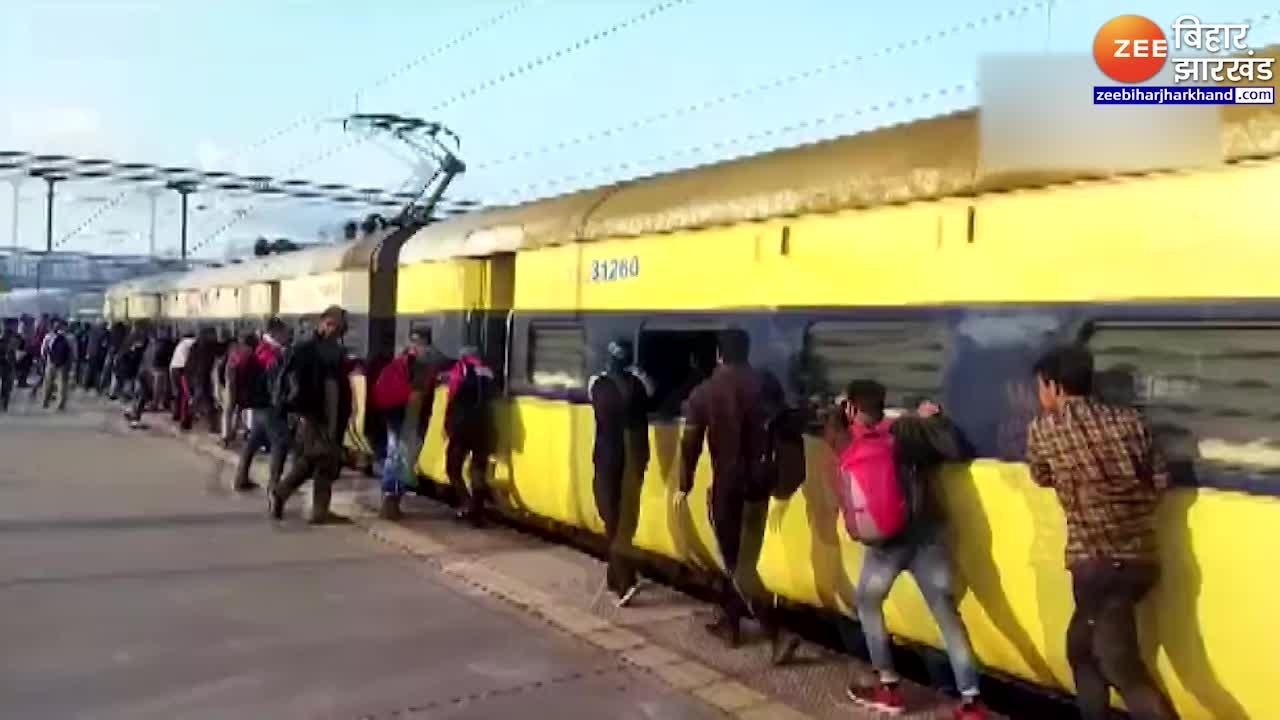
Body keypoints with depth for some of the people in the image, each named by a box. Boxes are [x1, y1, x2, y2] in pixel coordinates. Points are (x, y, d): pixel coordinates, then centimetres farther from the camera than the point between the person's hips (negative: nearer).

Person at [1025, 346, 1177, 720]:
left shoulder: (1043, 427, -1)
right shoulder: (1128, 419, 7)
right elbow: (1160, 480, 5)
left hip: (1096, 560, -7)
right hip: (1141, 557, 7)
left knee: (1122, 667, -5)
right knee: (1081, 646, 23)